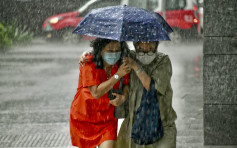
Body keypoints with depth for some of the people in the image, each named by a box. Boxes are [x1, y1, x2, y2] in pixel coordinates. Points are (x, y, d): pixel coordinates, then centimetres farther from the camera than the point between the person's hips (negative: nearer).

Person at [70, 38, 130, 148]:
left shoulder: (121, 64, -8)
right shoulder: (89, 65, -21)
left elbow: (126, 85, 6)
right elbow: (96, 92, -29)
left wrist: (123, 97, -18)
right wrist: (117, 75, -31)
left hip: (107, 119, 2)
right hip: (84, 117, -2)